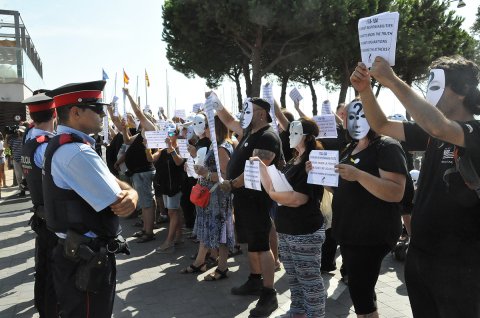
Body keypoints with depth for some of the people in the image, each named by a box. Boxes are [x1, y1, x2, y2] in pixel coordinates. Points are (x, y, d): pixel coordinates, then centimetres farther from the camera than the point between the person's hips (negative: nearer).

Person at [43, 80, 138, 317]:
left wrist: (130, 193, -15)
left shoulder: (62, 145, 9)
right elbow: (120, 206, -24)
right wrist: (129, 195, -1)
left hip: (75, 253, 10)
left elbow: (114, 184, 7)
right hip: (87, 259, -10)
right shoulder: (77, 152, -25)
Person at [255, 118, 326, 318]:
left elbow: (298, 199, -22)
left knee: (309, 279, 3)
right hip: (286, 230, 9)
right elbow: (273, 189, 10)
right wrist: (261, 166, 6)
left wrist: (275, 195, -9)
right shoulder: (293, 162, 11)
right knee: (293, 277, 20)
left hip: (305, 232, -9)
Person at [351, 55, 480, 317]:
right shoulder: (432, 134, 7)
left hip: (457, 262, -7)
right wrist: (365, 90, -6)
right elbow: (382, 126, 10)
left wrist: (392, 81, -30)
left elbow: (439, 127, -36)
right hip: (419, 253, 7)